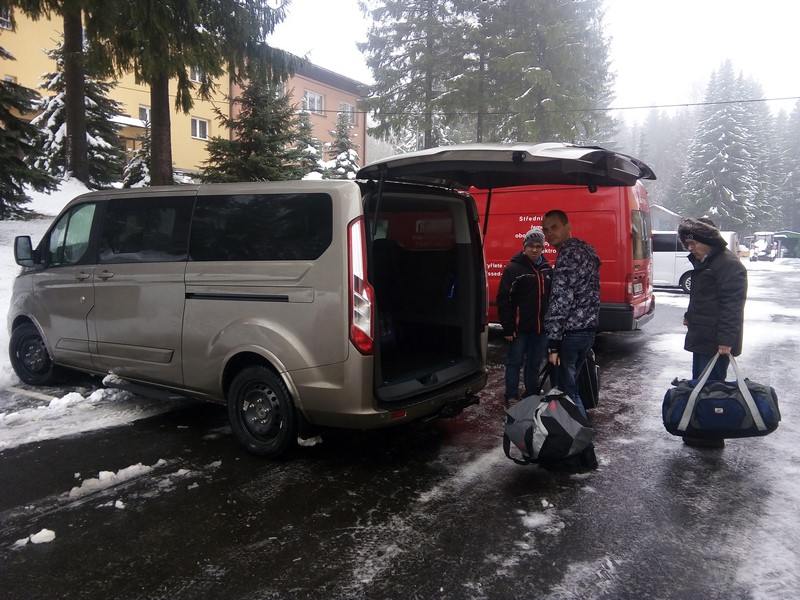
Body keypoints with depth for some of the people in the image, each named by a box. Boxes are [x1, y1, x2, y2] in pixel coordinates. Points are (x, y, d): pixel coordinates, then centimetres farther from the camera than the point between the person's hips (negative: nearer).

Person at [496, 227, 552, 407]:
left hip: (541, 328, 5)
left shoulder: (547, 270, 11)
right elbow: (503, 299, -12)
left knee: (535, 364, 15)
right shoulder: (513, 268, -8)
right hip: (520, 328, -5)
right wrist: (507, 328, -15)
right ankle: (511, 398, 15)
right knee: (514, 363, 5)